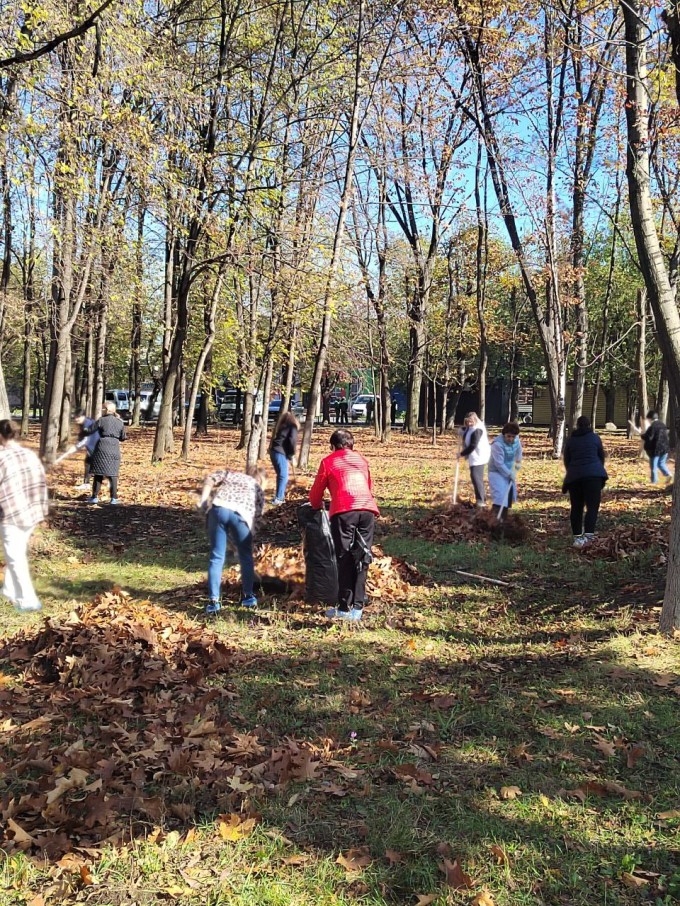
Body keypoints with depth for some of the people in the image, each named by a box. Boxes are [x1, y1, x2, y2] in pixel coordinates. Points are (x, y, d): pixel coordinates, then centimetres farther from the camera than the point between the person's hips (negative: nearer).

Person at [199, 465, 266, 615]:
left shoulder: (233, 474, 35)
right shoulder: (259, 490, 32)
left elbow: (210, 479, 16)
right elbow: (256, 518, 24)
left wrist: (203, 501, 9)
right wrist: (250, 537, 28)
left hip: (218, 508, 1)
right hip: (241, 513, -1)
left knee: (217, 557, 10)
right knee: (246, 556, 20)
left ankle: (213, 601, 6)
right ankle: (248, 596, 27)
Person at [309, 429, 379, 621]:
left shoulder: (329, 461, 16)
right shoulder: (361, 459, 27)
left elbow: (315, 493, 21)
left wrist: (317, 506, 42)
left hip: (343, 511, -3)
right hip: (368, 510, 3)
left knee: (345, 560, 3)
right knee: (361, 559, 8)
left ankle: (345, 608, 5)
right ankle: (357, 607, 7)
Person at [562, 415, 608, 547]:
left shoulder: (570, 439, 12)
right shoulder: (595, 437, 8)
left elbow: (566, 460, 15)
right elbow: (602, 456, 14)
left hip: (574, 476, 3)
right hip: (593, 475, -2)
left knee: (576, 507, 10)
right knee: (592, 506, -5)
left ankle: (577, 537, 9)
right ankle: (588, 535, -21)